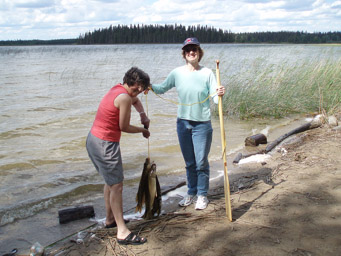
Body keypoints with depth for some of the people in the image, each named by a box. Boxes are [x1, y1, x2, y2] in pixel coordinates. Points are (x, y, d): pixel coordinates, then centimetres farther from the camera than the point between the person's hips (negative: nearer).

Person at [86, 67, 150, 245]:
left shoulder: (118, 89, 11)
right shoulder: (124, 98, -18)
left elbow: (135, 100, 31)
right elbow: (124, 127, -12)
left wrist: (143, 115, 17)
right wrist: (143, 130, 4)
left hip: (93, 139, 10)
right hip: (105, 144, -10)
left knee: (111, 181, 22)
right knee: (117, 185, -7)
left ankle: (110, 219, 35)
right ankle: (122, 232, -4)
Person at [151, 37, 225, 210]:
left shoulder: (207, 73, -8)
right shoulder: (177, 73, -2)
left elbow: (215, 98, -13)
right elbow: (162, 88, 7)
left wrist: (220, 94, -35)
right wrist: (150, 86, -12)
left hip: (202, 124, -3)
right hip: (183, 123, 3)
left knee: (201, 162, 5)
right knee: (189, 163, 16)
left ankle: (202, 195, 23)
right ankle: (191, 193, 33)